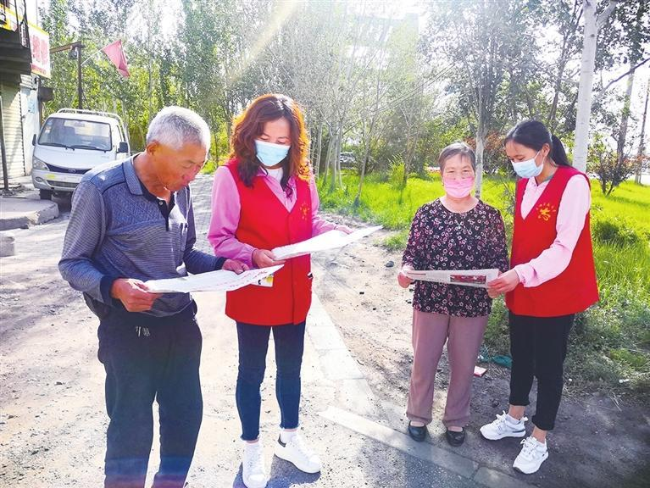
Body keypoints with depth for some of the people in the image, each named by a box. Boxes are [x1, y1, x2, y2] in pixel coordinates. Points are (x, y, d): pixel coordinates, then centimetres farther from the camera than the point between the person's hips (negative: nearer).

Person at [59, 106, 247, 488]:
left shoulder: (180, 189, 2)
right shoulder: (101, 189, -16)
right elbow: (72, 263, -10)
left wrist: (220, 265, -6)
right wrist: (114, 287, -28)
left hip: (182, 321, 6)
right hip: (129, 328, -5)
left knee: (186, 413, 18)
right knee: (131, 428, 8)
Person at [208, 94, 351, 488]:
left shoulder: (301, 176, 1)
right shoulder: (232, 175, -15)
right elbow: (220, 238, -15)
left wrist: (333, 230, -9)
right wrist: (253, 255, -31)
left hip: (295, 289, 5)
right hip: (253, 292, -5)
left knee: (291, 367, 21)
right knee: (252, 373, 13)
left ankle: (290, 438, 44)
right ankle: (252, 450, 36)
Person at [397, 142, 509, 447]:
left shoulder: (490, 215, -2)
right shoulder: (427, 212, -2)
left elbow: (500, 258, 1)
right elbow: (412, 252, 0)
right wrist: (406, 271, -21)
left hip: (473, 303, 1)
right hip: (430, 299, 0)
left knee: (463, 364, 14)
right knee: (424, 361, 11)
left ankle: (456, 419, 37)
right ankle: (418, 415, 35)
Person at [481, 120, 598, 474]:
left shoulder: (573, 184, -17)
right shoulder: (524, 184, 4)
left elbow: (563, 249, -22)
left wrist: (521, 274, -32)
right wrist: (511, 278, 6)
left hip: (554, 295, -6)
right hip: (521, 291, 6)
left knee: (547, 366, 8)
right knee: (520, 357, 19)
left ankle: (539, 441, 25)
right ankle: (514, 419, 38)